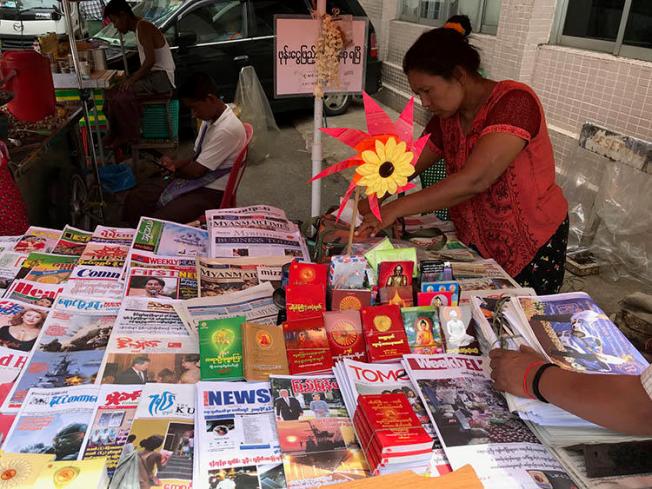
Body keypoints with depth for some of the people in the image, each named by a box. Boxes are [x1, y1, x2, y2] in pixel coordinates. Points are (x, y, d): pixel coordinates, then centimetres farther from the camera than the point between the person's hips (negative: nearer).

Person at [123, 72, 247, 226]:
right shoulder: (210, 118, 6)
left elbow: (196, 170, -20)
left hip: (211, 192, -9)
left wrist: (175, 170, 0)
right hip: (197, 180, 9)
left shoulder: (228, 129, -24)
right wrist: (175, 164, -4)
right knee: (135, 198, 1)